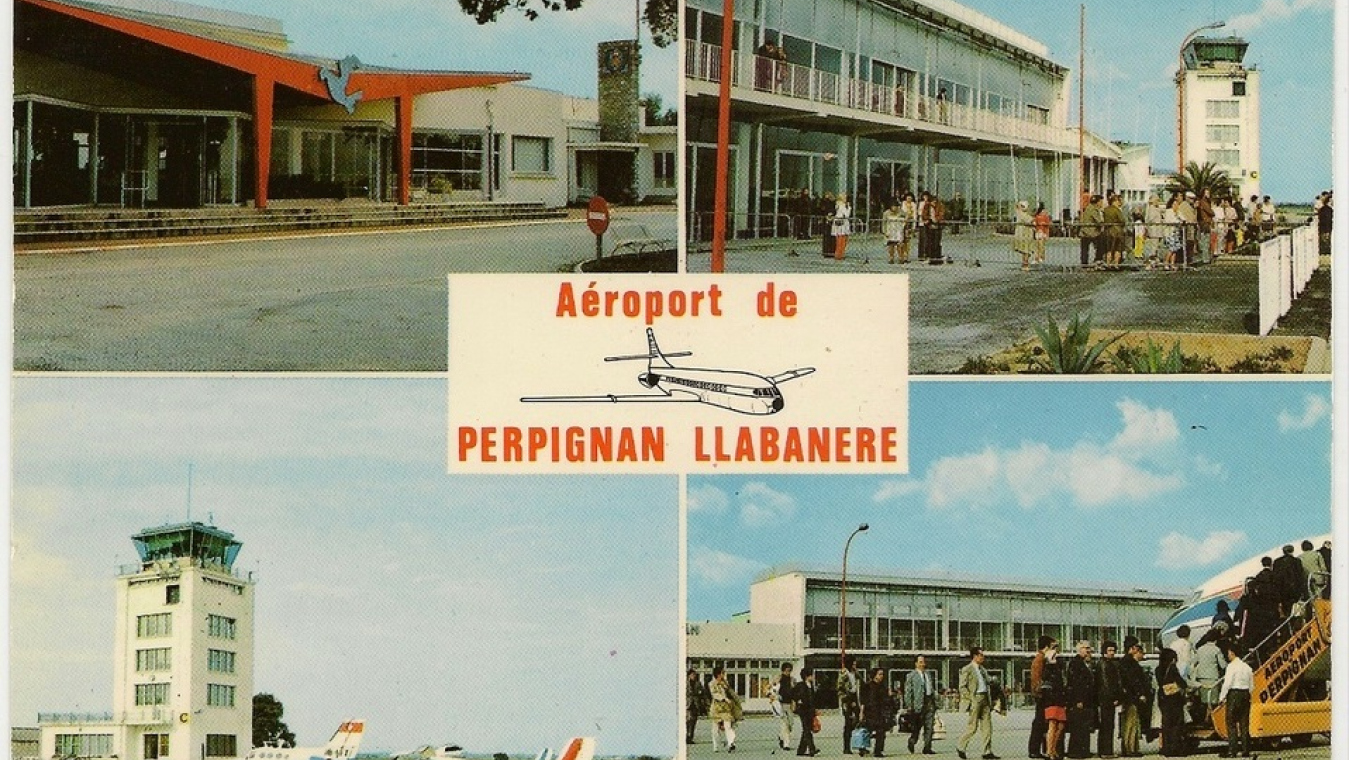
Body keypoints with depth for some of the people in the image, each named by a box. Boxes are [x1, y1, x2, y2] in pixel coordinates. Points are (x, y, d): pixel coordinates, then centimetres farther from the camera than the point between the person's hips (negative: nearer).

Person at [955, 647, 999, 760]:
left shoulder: (983, 670, 19)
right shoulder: (967, 670, -4)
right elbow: (962, 687, -9)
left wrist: (990, 701, 14)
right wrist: (970, 699, -16)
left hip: (985, 699, 7)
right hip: (975, 699, -7)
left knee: (987, 726, 1)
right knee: (973, 727, -6)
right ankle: (960, 745, 13)